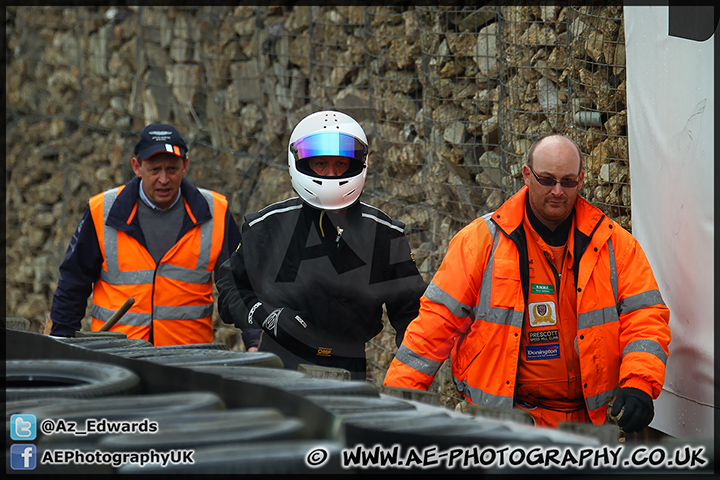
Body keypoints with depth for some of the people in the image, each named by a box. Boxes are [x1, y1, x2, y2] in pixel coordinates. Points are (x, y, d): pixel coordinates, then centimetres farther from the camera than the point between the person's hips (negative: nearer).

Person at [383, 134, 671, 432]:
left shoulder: (615, 244, 8)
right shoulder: (482, 240, 3)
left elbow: (645, 315, 5)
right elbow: (438, 318, 3)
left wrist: (638, 385, -14)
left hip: (586, 418, 2)